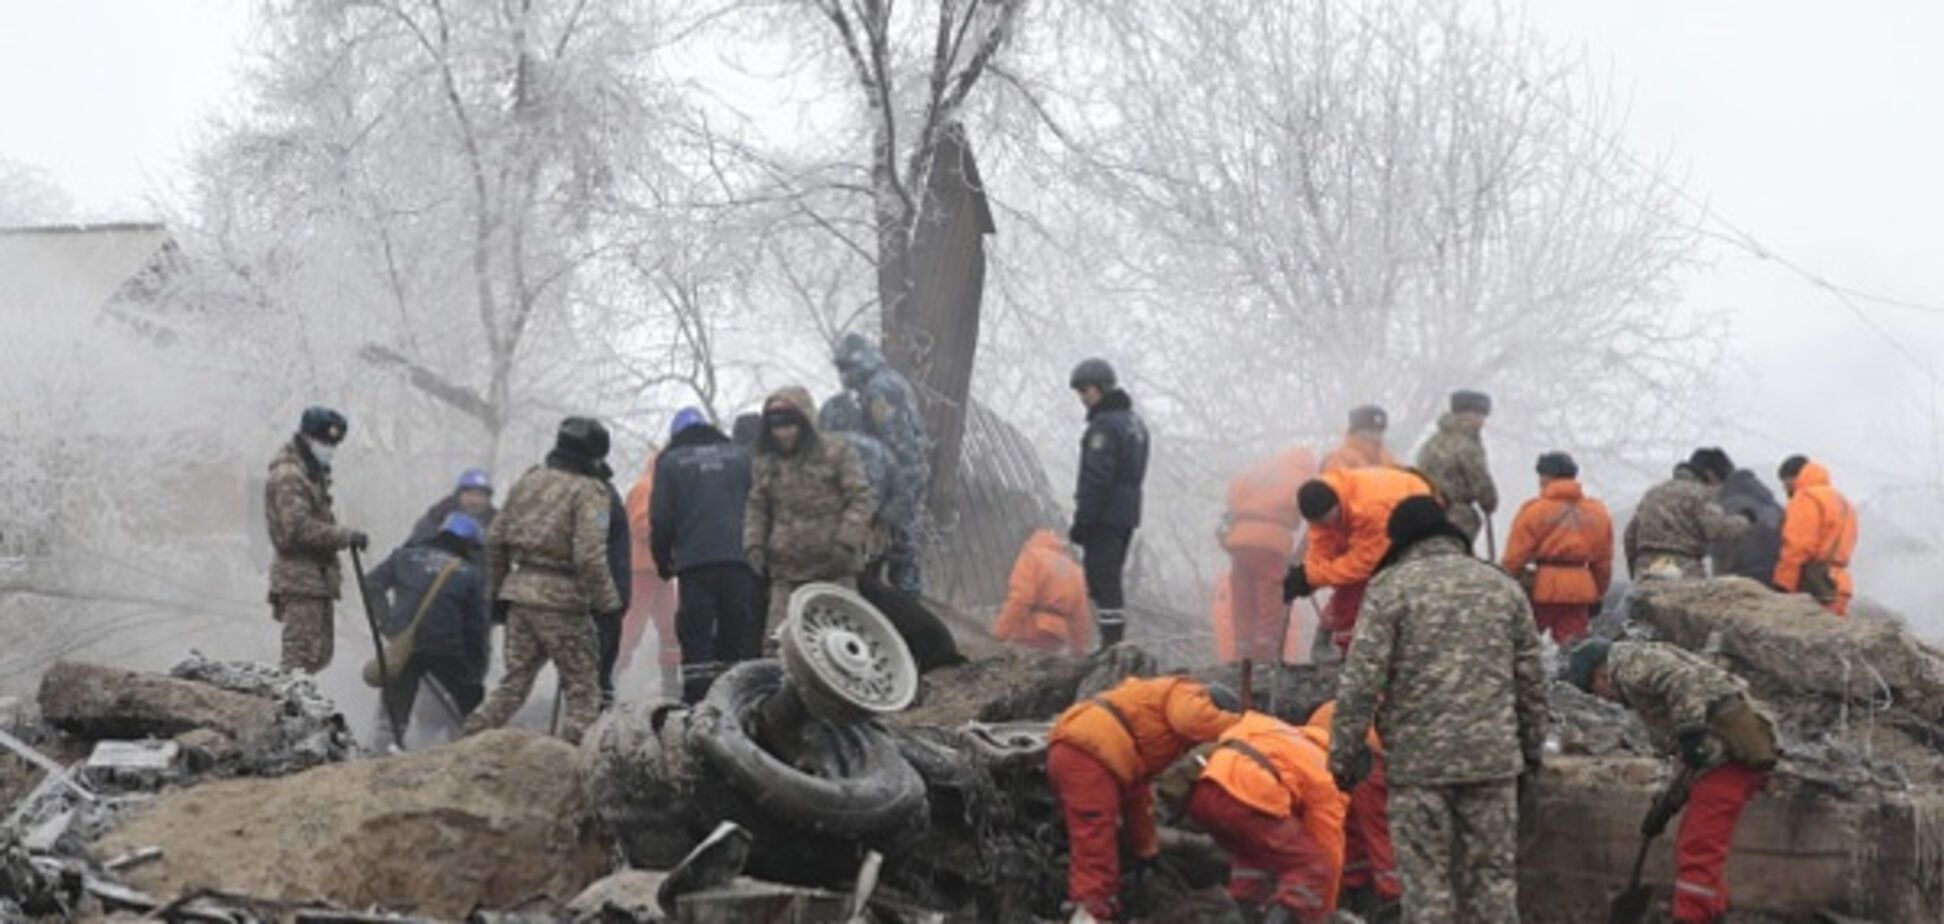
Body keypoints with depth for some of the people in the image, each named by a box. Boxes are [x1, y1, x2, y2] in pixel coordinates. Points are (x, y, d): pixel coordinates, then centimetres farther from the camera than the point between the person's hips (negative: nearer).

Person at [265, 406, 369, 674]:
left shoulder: (313, 473, 19)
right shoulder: (288, 477, -14)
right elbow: (299, 529, -23)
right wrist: (348, 537, -23)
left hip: (318, 578, 10)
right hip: (300, 577, -10)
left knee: (320, 653, 13)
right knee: (301, 655, -10)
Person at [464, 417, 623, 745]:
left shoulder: (528, 481, 12)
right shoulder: (589, 492, -8)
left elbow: (495, 539, 15)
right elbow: (590, 556, -18)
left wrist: (496, 592, 22)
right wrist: (608, 604, -10)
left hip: (520, 592, 6)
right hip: (562, 598, -6)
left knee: (515, 678, 15)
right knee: (582, 685, 4)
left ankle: (473, 736, 10)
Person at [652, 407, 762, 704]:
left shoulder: (670, 462, 5)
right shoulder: (741, 456, 11)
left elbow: (661, 519, 2)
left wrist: (663, 560, 15)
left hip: (694, 563, -2)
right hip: (741, 560, 2)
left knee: (696, 638, 0)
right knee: (743, 638, 7)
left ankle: (698, 705, -6)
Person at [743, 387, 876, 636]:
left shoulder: (836, 452, 0)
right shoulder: (766, 464, 13)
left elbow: (861, 499, -4)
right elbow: (756, 509, 17)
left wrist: (847, 541, -14)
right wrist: (753, 544, 0)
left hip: (835, 571, -3)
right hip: (786, 574, 3)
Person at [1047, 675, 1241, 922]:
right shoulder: (1186, 694, 6)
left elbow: (1137, 789, 35)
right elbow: (1195, 720, -20)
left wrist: (1145, 849, 37)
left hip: (1067, 752, 10)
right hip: (1086, 755, -10)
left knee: (1092, 841, 19)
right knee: (1096, 838, -13)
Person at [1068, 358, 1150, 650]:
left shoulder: (1104, 425, -15)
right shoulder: (1134, 421, 17)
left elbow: (1096, 478, -20)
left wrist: (1082, 520, -18)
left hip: (1105, 516, -10)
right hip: (1128, 514, 10)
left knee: (1102, 582, -9)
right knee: (1111, 580, 15)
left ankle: (1110, 644, -13)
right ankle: (1116, 643, 17)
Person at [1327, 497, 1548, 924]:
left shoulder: (1391, 587, -2)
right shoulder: (1501, 585, 11)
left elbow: (1360, 680, -9)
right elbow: (1531, 679, 13)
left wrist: (1343, 755, -2)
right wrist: (1532, 748, 22)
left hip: (1419, 760, -3)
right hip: (1494, 756, 4)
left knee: (1427, 881, 1)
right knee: (1494, 877, 10)